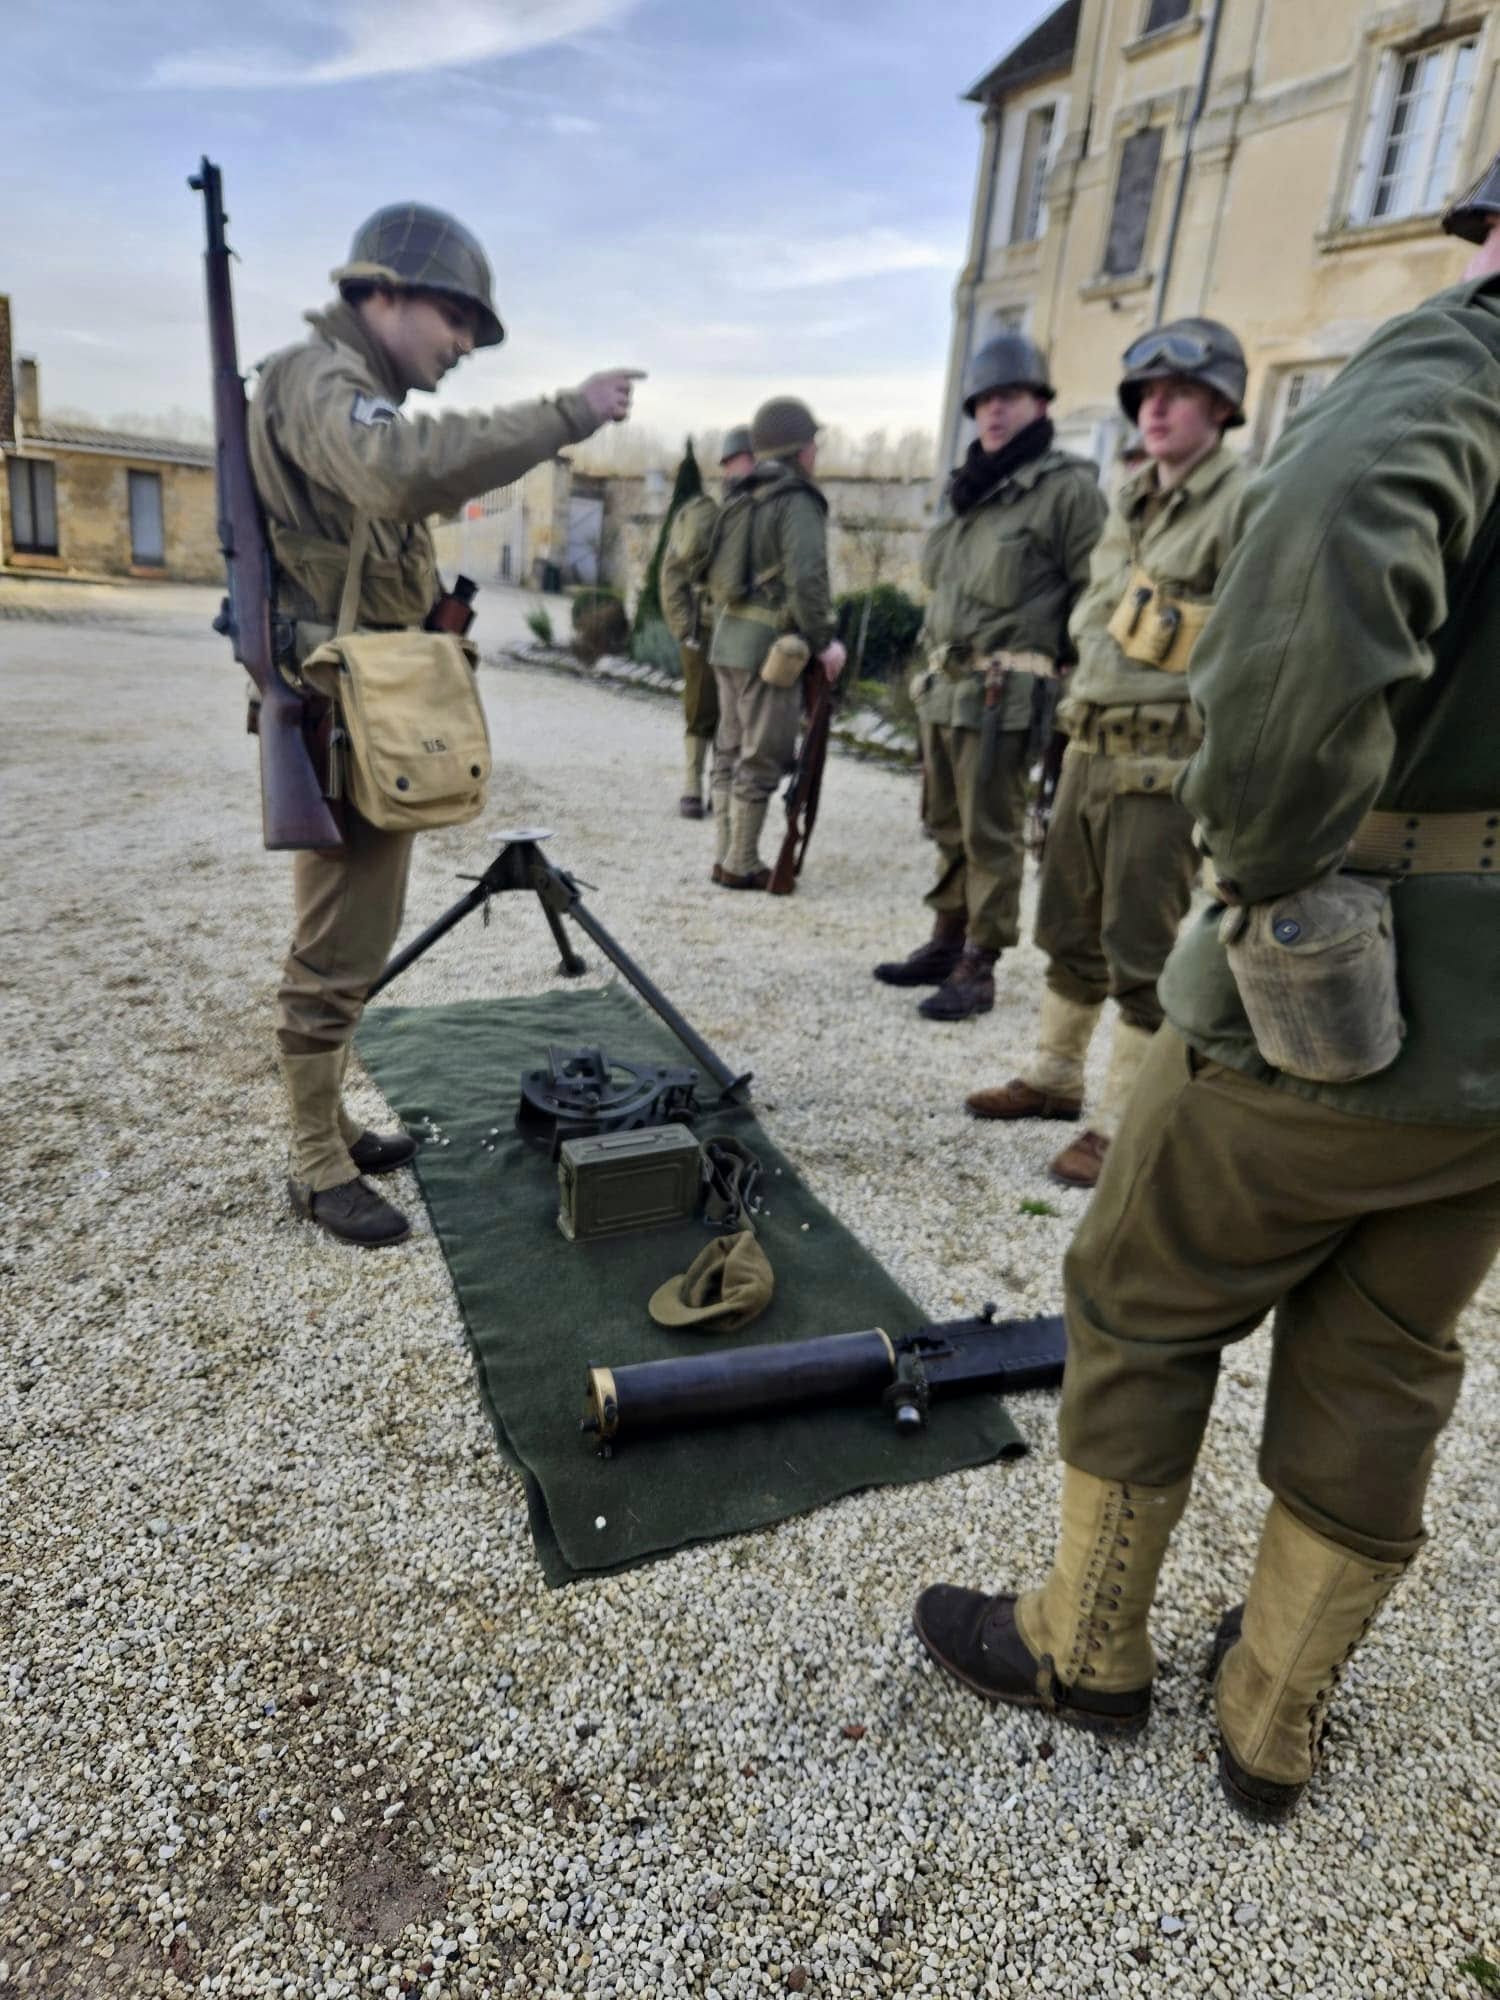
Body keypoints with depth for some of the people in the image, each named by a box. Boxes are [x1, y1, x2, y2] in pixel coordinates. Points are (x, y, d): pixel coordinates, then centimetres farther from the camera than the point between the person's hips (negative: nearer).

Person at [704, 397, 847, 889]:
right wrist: (824, 640, -13)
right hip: (769, 645, -8)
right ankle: (741, 866, 1)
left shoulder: (743, 499, 16)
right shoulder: (797, 501, -9)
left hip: (729, 639, 9)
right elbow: (806, 579, -20)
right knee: (761, 760, -3)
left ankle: (727, 855, 18)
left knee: (731, 753, 12)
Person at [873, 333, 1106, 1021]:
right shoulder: (966, 490, 19)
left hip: (1002, 695, -7)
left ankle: (977, 971, 2)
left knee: (991, 836, -4)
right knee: (948, 828, 12)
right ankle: (945, 945, 23)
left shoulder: (1068, 487, -4)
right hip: (941, 686, 8)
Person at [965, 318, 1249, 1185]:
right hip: (1089, 746, 8)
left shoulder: (1247, 505, -10)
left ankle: (1122, 1123, 9)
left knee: (1142, 951, -2)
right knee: (1069, 929, 15)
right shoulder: (1132, 500, 15)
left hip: (1166, 764, -8)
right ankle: (1056, 1077, 31)